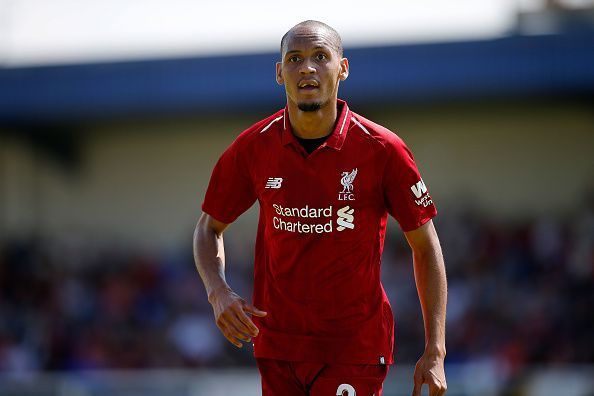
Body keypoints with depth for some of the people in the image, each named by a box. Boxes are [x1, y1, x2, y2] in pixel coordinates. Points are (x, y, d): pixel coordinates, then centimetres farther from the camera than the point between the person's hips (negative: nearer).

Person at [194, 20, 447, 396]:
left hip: (356, 347, -3)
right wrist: (219, 293, -8)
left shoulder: (382, 150, -9)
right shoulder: (253, 148, -3)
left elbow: (425, 247, -1)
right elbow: (210, 227, 13)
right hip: (277, 346, 3)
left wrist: (435, 353, -6)